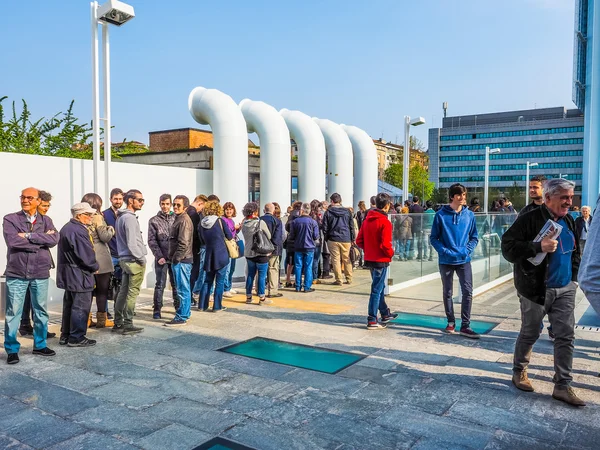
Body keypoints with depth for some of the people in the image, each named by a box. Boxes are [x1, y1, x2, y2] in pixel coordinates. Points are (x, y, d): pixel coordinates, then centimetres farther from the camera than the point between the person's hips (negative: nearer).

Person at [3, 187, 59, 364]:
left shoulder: (46, 221, 6)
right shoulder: (10, 219, -1)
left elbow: (54, 239, -11)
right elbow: (12, 241, -18)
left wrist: (29, 236, -18)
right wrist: (41, 239, -13)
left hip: (40, 273, 3)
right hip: (16, 273, -3)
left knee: (41, 311, 12)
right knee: (13, 313, 2)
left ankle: (40, 345, 27)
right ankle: (12, 349, 14)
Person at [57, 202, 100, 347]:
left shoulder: (67, 228, 13)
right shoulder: (78, 231, -21)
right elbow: (87, 255, -22)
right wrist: (95, 267, -4)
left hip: (68, 275, 11)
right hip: (79, 275, -11)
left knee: (69, 305, 17)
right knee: (81, 306, -1)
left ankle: (65, 336, 26)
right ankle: (76, 338, 6)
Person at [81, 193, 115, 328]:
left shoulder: (82, 218, 8)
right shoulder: (97, 217, -11)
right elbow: (105, 237, -15)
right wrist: (111, 229, 5)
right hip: (100, 259, -6)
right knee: (102, 290, 2)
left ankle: (86, 319, 17)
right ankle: (102, 319, 6)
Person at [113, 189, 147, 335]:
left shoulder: (121, 217, 15)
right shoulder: (129, 218, -15)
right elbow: (132, 243, -20)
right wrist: (141, 259, -11)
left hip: (124, 259, 9)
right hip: (134, 261, -9)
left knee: (123, 291, 13)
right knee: (132, 293, -3)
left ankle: (118, 323, 19)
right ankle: (128, 325, 2)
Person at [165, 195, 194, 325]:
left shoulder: (184, 221, -14)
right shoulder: (179, 219, 18)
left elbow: (184, 243, -22)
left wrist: (176, 258, -16)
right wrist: (170, 256, 17)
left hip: (181, 260, -10)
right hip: (179, 260, 10)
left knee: (182, 289, -5)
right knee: (183, 289, 16)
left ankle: (181, 317, 0)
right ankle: (185, 313, 25)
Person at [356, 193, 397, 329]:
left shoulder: (367, 220, 6)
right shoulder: (385, 222, -17)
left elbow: (359, 241, 6)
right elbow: (385, 245, -22)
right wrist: (391, 253, -4)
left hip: (369, 258, 8)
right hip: (381, 260, -8)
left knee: (379, 287, 21)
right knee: (377, 290, -1)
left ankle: (385, 314, 36)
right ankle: (372, 321, 4)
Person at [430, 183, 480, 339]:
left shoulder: (469, 215, 2)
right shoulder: (441, 215, -4)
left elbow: (474, 237, 8)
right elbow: (434, 238, -1)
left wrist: (467, 250, -9)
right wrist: (444, 251, -15)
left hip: (464, 260, 1)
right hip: (446, 260, -1)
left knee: (468, 292, -7)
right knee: (447, 293, 10)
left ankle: (465, 326, 2)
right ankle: (451, 322, 26)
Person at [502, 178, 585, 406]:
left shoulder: (569, 222, 10)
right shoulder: (529, 220, -13)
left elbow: (574, 252, 22)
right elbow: (508, 247, -19)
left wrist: (574, 277, 14)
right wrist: (539, 246, -29)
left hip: (565, 289, 6)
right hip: (536, 289, -6)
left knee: (566, 336, 3)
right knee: (529, 334, 8)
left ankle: (563, 386, 11)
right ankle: (519, 371, 29)